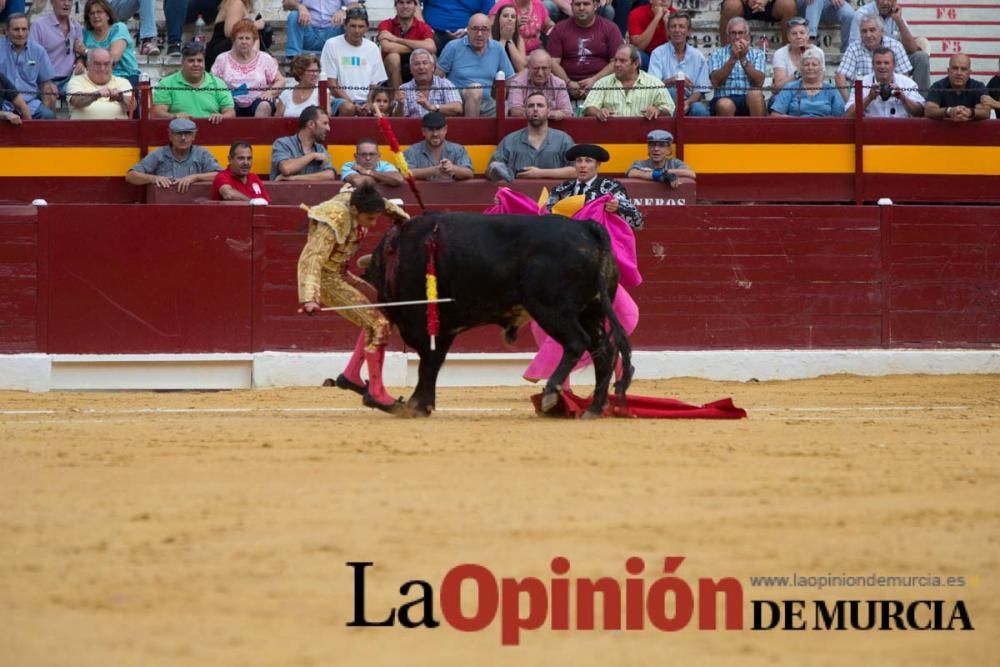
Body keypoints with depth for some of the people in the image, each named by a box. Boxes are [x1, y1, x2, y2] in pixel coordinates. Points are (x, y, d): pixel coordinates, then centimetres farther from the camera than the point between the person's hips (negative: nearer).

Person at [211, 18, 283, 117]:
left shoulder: (265, 59, 11)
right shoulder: (222, 59, 11)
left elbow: (280, 81, 10)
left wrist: (270, 92, -10)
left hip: (257, 102, 1)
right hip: (233, 104, -1)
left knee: (264, 106, -34)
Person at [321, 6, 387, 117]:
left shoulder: (373, 48, 13)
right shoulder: (332, 45, 1)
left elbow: (375, 86, 12)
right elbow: (331, 85, -3)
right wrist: (353, 104, -14)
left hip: (365, 100, 3)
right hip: (339, 99, -3)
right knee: (348, 108, -38)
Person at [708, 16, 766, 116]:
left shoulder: (757, 54, 16)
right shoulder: (718, 54, 15)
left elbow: (758, 82, -1)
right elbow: (715, 81, -2)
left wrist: (743, 58, -9)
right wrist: (732, 59, -9)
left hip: (750, 101, 1)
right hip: (725, 98, -1)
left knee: (755, 94, -34)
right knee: (725, 105, -36)